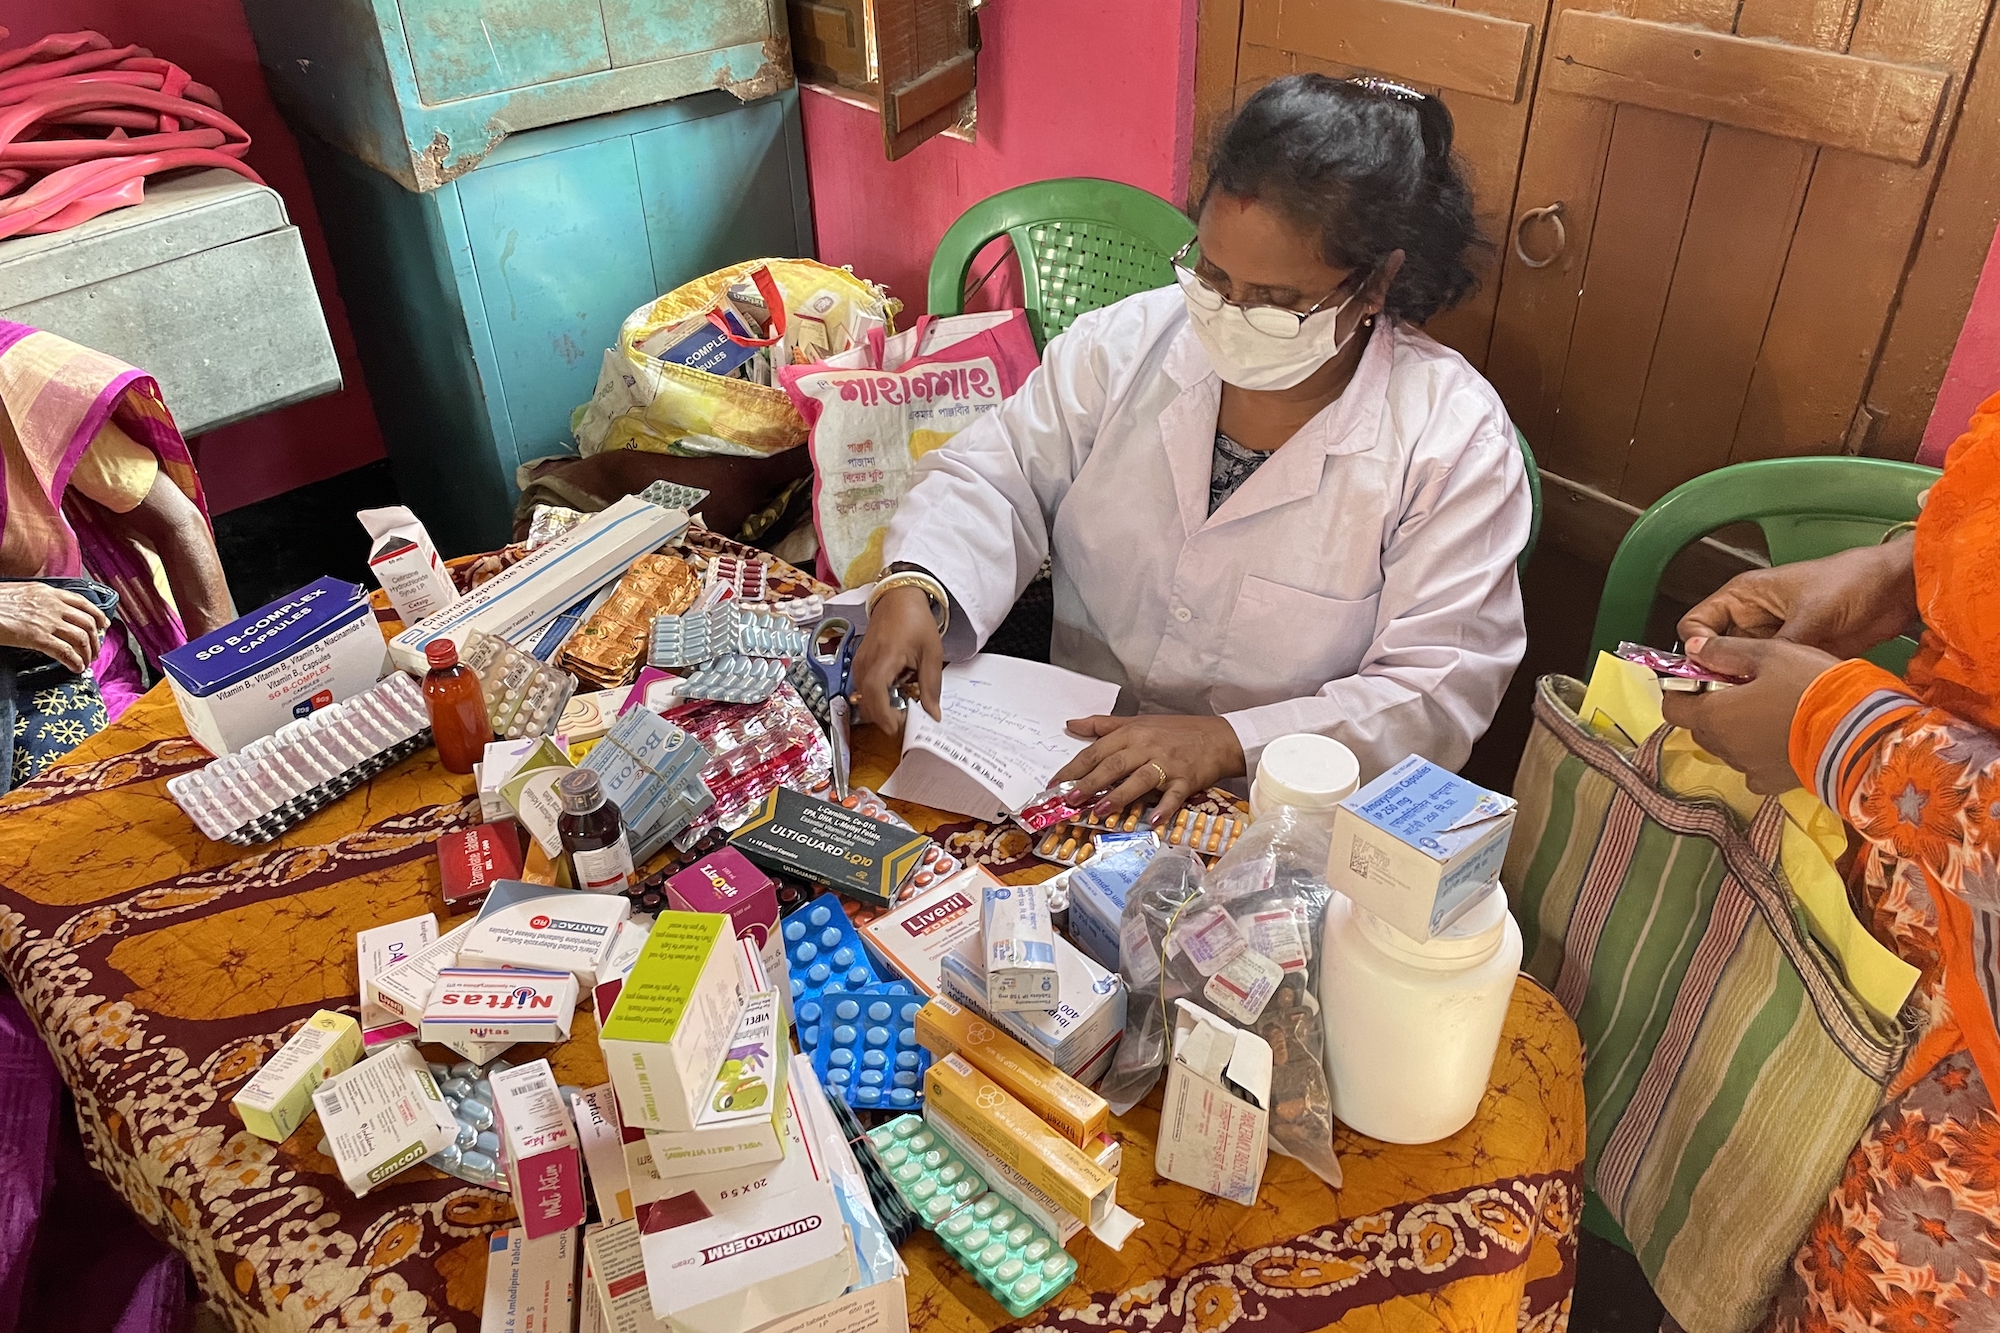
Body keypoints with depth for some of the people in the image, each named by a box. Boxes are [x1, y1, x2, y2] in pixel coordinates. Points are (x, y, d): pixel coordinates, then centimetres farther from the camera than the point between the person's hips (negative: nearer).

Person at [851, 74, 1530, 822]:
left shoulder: (1453, 439, -13)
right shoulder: (1129, 341, -2)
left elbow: (1438, 691, -14)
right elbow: (998, 479, 2)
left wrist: (1227, 742, -26)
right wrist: (914, 587, -20)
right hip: (1067, 757, 3)